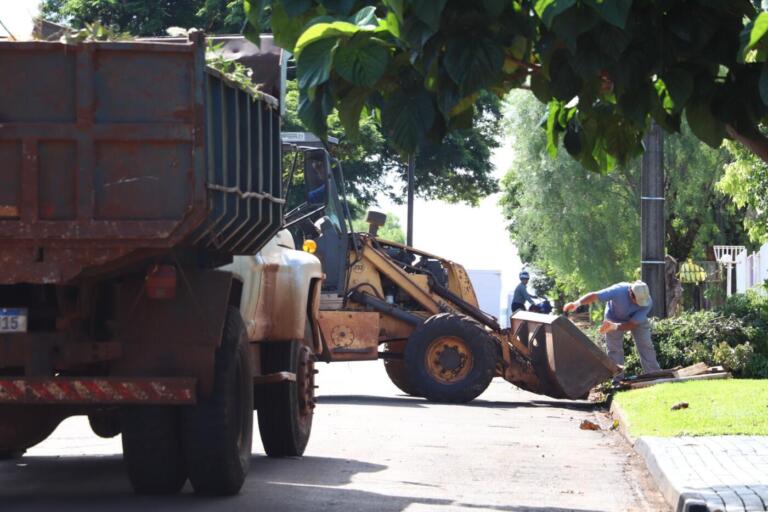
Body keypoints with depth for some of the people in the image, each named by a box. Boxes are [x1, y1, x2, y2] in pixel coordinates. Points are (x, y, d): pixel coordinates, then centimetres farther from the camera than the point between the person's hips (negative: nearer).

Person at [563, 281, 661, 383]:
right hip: (614, 318, -1)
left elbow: (632, 324, -35)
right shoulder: (619, 291, -40)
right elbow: (594, 296, -45)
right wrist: (577, 303, -60)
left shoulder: (647, 303, -34)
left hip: (637, 320, 1)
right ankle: (618, 381, -2)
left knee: (645, 346, -6)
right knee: (614, 349, -6)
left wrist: (614, 327, -49)